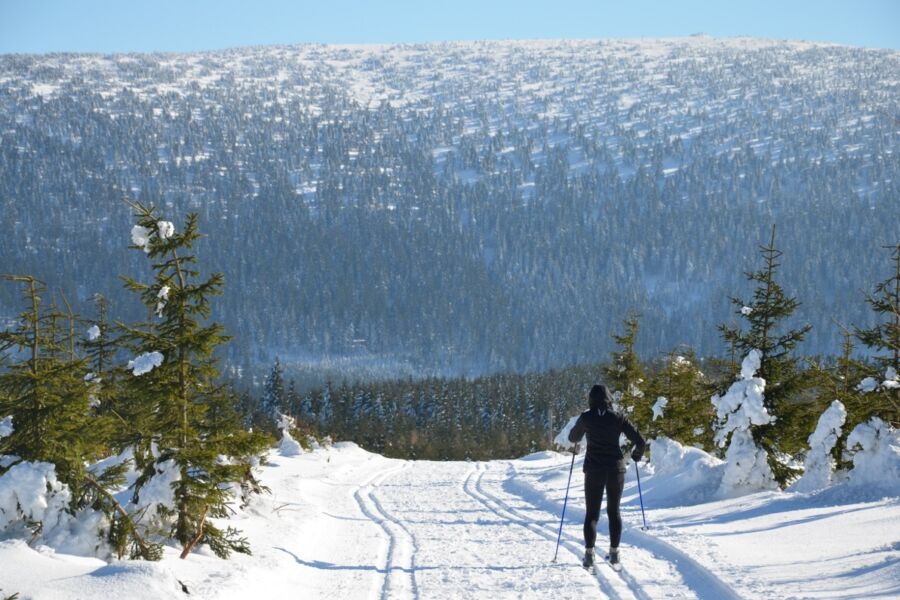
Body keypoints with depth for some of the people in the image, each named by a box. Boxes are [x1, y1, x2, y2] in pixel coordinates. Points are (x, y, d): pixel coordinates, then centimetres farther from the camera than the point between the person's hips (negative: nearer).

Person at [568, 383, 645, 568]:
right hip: (616, 469, 1)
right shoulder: (618, 418, -3)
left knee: (591, 512, 5)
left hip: (594, 470, -1)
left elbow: (573, 438, 13)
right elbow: (640, 441, -2)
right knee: (614, 511, 16)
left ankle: (589, 552, -11)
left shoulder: (586, 417, -4)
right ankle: (614, 552, 14)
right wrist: (637, 454, 19)